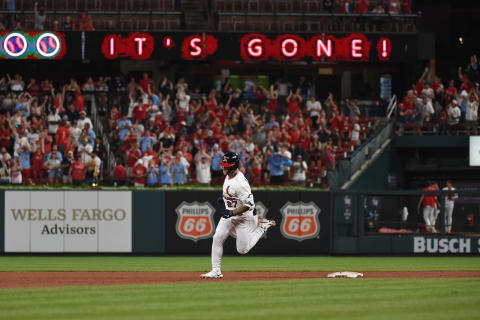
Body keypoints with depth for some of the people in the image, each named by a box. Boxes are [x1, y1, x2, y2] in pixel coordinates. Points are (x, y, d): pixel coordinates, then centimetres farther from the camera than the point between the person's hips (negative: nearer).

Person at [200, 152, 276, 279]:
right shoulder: (228, 175, -2)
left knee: (242, 249, -1)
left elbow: (248, 204, -31)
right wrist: (224, 196, 17)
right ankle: (216, 271, 0)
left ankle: (262, 225, 18)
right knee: (217, 238, -5)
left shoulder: (240, 183, -31)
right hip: (229, 214, 8)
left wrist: (232, 213, -33)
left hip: (243, 215, -8)